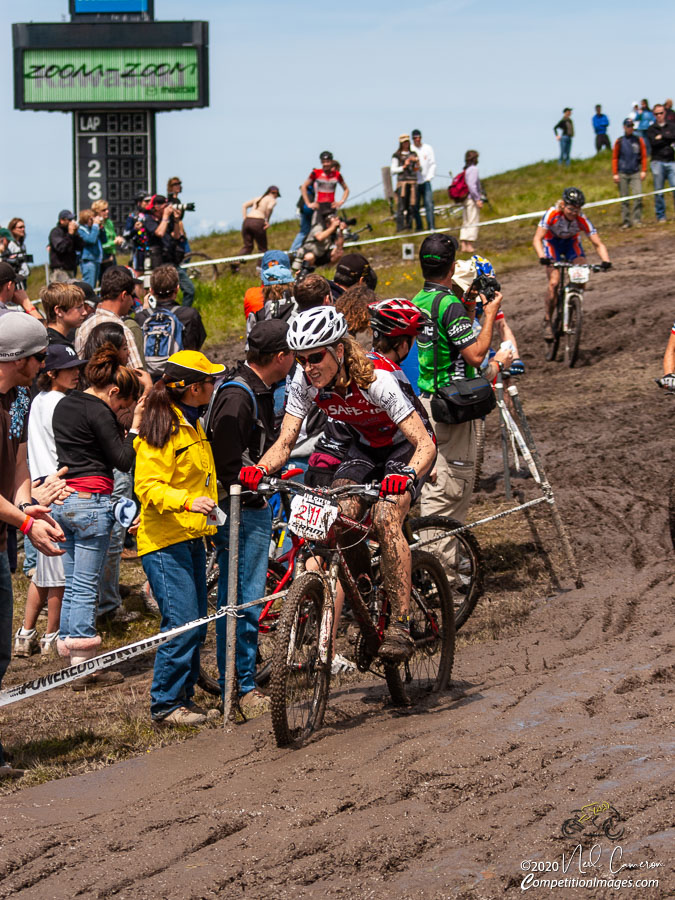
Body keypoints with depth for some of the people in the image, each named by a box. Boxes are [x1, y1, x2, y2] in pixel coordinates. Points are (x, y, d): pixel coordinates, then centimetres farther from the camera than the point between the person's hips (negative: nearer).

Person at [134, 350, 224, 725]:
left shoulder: (192, 425, 18)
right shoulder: (162, 430, -14)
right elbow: (149, 486, -21)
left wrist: (210, 514, 39)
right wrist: (186, 501, -34)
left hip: (192, 537, 10)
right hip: (164, 541, -10)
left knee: (196, 622, 9)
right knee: (182, 622, -13)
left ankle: (183, 696, 18)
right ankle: (165, 704, -6)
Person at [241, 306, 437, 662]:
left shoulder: (376, 379, -35)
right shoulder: (305, 381, -20)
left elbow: (425, 443, -39)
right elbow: (285, 442, -16)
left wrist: (406, 475, -59)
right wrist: (260, 468, -38)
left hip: (406, 445, -5)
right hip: (364, 445, 5)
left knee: (384, 519, -28)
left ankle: (401, 624, -23)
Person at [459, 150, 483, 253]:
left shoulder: (465, 170, 13)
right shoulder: (473, 169, -12)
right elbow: (472, 185, -20)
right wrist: (478, 199, -19)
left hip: (465, 199, 9)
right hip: (471, 199, -9)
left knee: (465, 223, 10)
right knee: (473, 223, -6)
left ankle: (464, 245, 9)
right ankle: (469, 245, -10)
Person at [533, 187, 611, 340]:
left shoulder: (581, 220, -29)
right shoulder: (552, 214, -34)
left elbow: (598, 244, -28)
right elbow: (537, 239, -38)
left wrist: (606, 261, -46)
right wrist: (542, 257, -56)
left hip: (571, 243, 2)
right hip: (552, 243, -2)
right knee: (554, 282, -21)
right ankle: (547, 322, -7)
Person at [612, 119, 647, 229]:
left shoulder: (639, 140, 6)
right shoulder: (619, 141, 5)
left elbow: (644, 156, 10)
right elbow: (614, 158, 6)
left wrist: (643, 171, 1)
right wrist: (615, 174, 0)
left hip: (636, 173, 0)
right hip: (622, 174, 0)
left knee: (638, 195, -13)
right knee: (624, 198, 1)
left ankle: (637, 219, -8)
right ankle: (626, 221, 6)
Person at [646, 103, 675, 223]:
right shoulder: (651, 129, 10)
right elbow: (653, 142, -7)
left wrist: (662, 136, -4)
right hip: (657, 162, 0)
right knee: (659, 191, 0)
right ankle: (660, 216, 7)